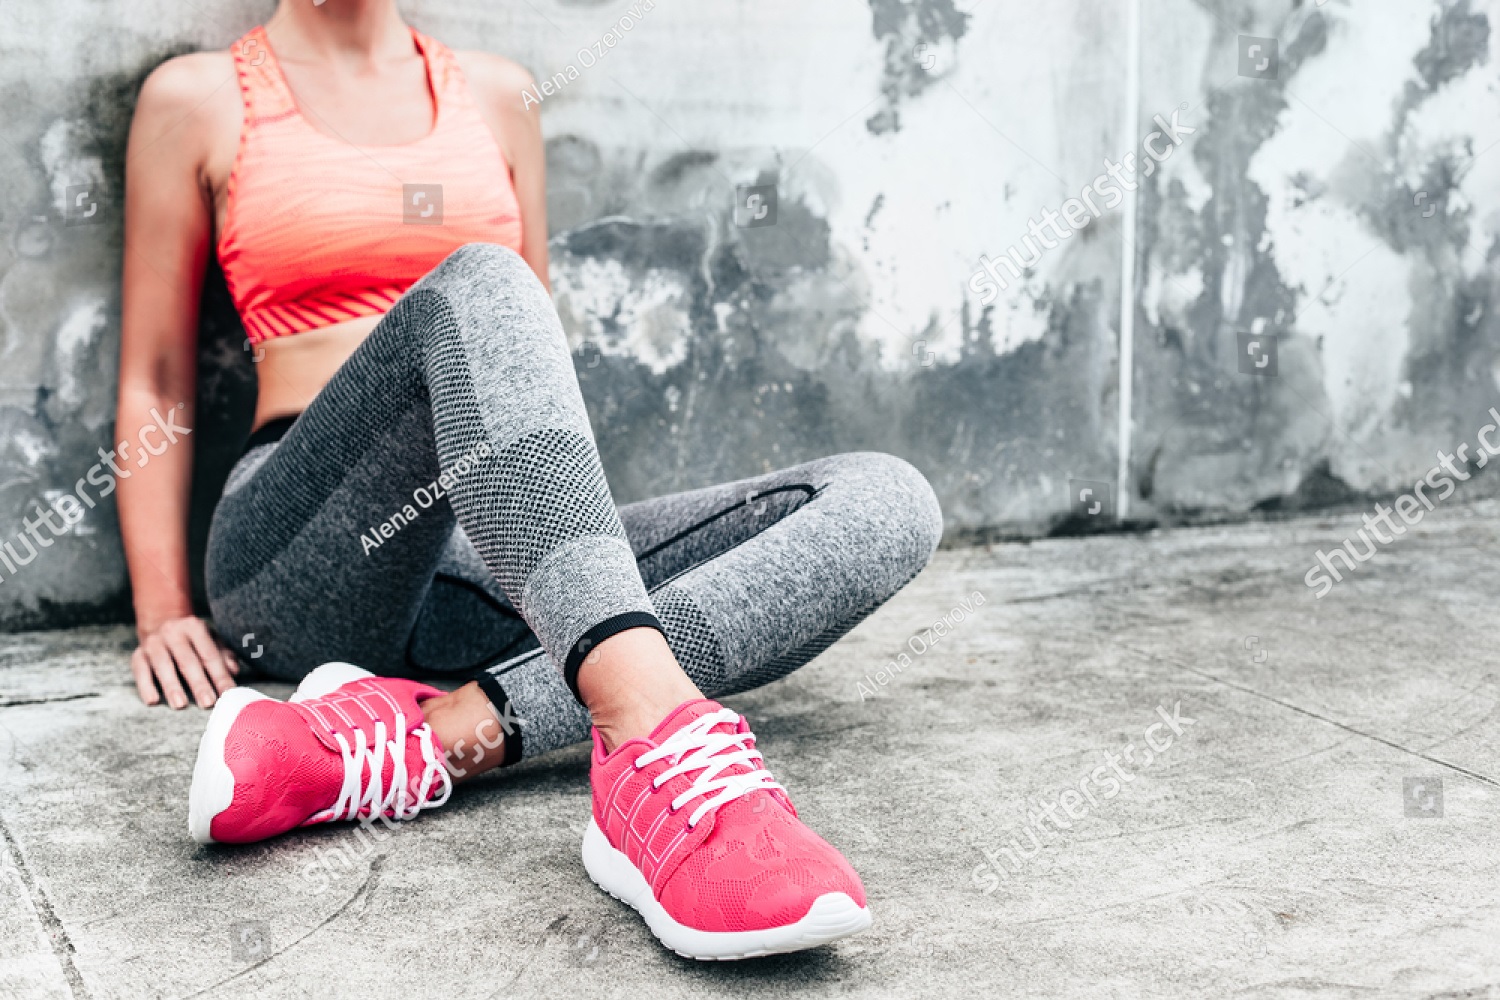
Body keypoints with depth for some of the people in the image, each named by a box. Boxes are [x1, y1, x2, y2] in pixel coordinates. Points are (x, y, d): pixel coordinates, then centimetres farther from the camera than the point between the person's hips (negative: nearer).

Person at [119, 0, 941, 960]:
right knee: (474, 286, -33)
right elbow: (156, 380, 11)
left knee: (889, 503, -16)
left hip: (495, 569, 5)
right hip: (309, 553, -4)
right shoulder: (199, 98, 10)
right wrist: (164, 614, 1)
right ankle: (662, 740, -55)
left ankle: (432, 735, -36)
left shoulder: (496, 92, 20)